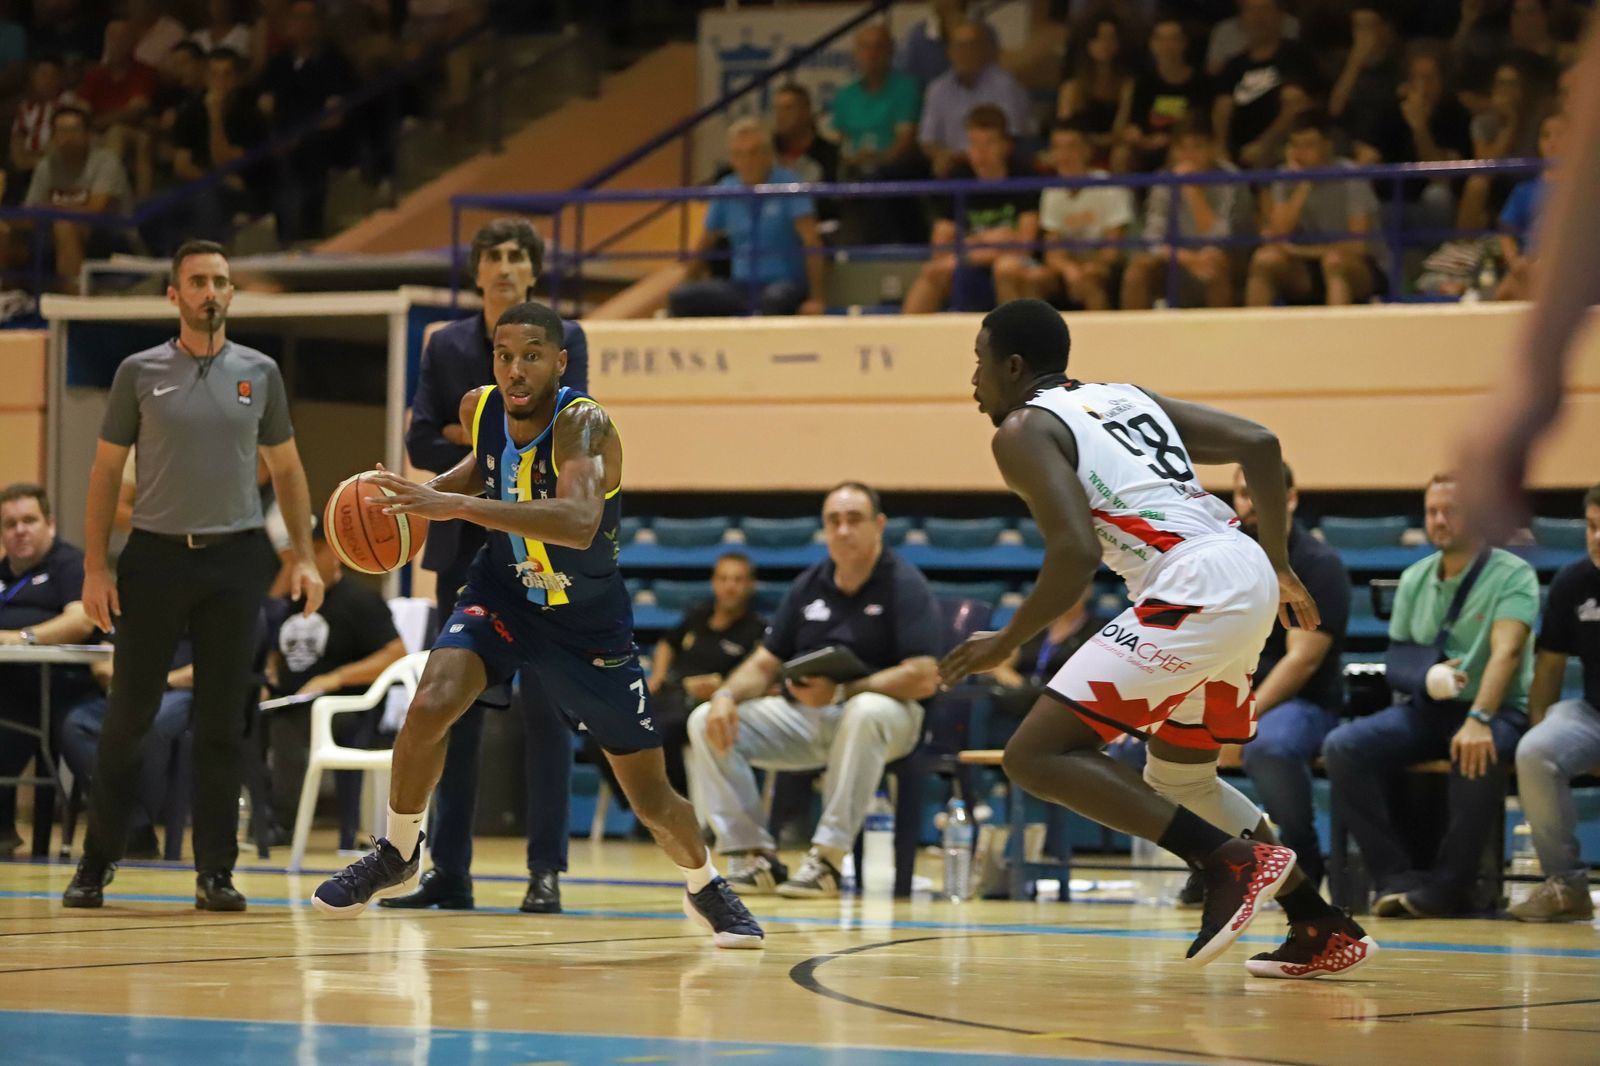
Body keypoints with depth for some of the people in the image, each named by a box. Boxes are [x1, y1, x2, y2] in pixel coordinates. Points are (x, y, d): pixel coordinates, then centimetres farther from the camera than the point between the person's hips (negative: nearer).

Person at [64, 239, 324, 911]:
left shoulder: (259, 374, 7)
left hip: (235, 559, 1)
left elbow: (286, 468, 13)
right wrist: (94, 567, -4)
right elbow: (106, 471, 4)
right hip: (155, 555, -1)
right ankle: (97, 865, 12)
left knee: (222, 726, 1)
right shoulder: (140, 373, 2)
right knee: (128, 718, 1)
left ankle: (215, 873, 7)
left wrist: (305, 556, 4)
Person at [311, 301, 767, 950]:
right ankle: (396, 856, 1)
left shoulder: (584, 424, -30)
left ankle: (706, 889, 34)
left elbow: (579, 523, -50)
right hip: (503, 593, 3)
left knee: (653, 801, 2)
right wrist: (428, 490, -4)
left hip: (590, 624, -3)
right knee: (429, 707, -24)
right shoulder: (480, 408, -11)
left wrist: (454, 504, -54)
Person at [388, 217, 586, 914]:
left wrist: (478, 437, -11)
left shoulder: (563, 339, 0)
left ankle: (546, 872, 0)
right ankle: (449, 871, 10)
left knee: (544, 710, -3)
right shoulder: (447, 345, 7)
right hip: (466, 545, 3)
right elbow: (422, 445, 0)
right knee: (457, 709, 5)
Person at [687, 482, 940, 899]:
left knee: (866, 712, -42)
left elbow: (923, 678, -18)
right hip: (804, 716, 5)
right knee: (706, 722, -13)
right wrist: (726, 695, -12)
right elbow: (765, 664, 11)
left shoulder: (904, 585, -8)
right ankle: (753, 853, -13)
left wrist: (840, 692, -24)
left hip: (885, 714, -5)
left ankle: (827, 857, -34)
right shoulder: (808, 586, 9)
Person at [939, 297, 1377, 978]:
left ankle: (1233, 861, -13)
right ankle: (1326, 933, 26)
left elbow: (1076, 553, -14)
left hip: (1193, 588, -9)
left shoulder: (1023, 430, 1)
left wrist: (1006, 643, -2)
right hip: (1249, 576, 9)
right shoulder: (1125, 398, 25)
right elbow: (1258, 444, 17)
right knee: (1178, 776, 27)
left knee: (1036, 756, -7)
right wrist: (1281, 568, 24)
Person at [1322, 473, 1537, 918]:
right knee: (1343, 747, -21)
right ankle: (1400, 879, -22)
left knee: (1478, 754, -40)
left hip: (1497, 710, -5)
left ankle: (1448, 889, -25)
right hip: (1425, 709, 5)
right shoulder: (1414, 578, 11)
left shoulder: (1513, 575, -6)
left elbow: (1506, 650, -21)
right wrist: (1425, 675, -11)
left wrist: (1479, 719, -37)